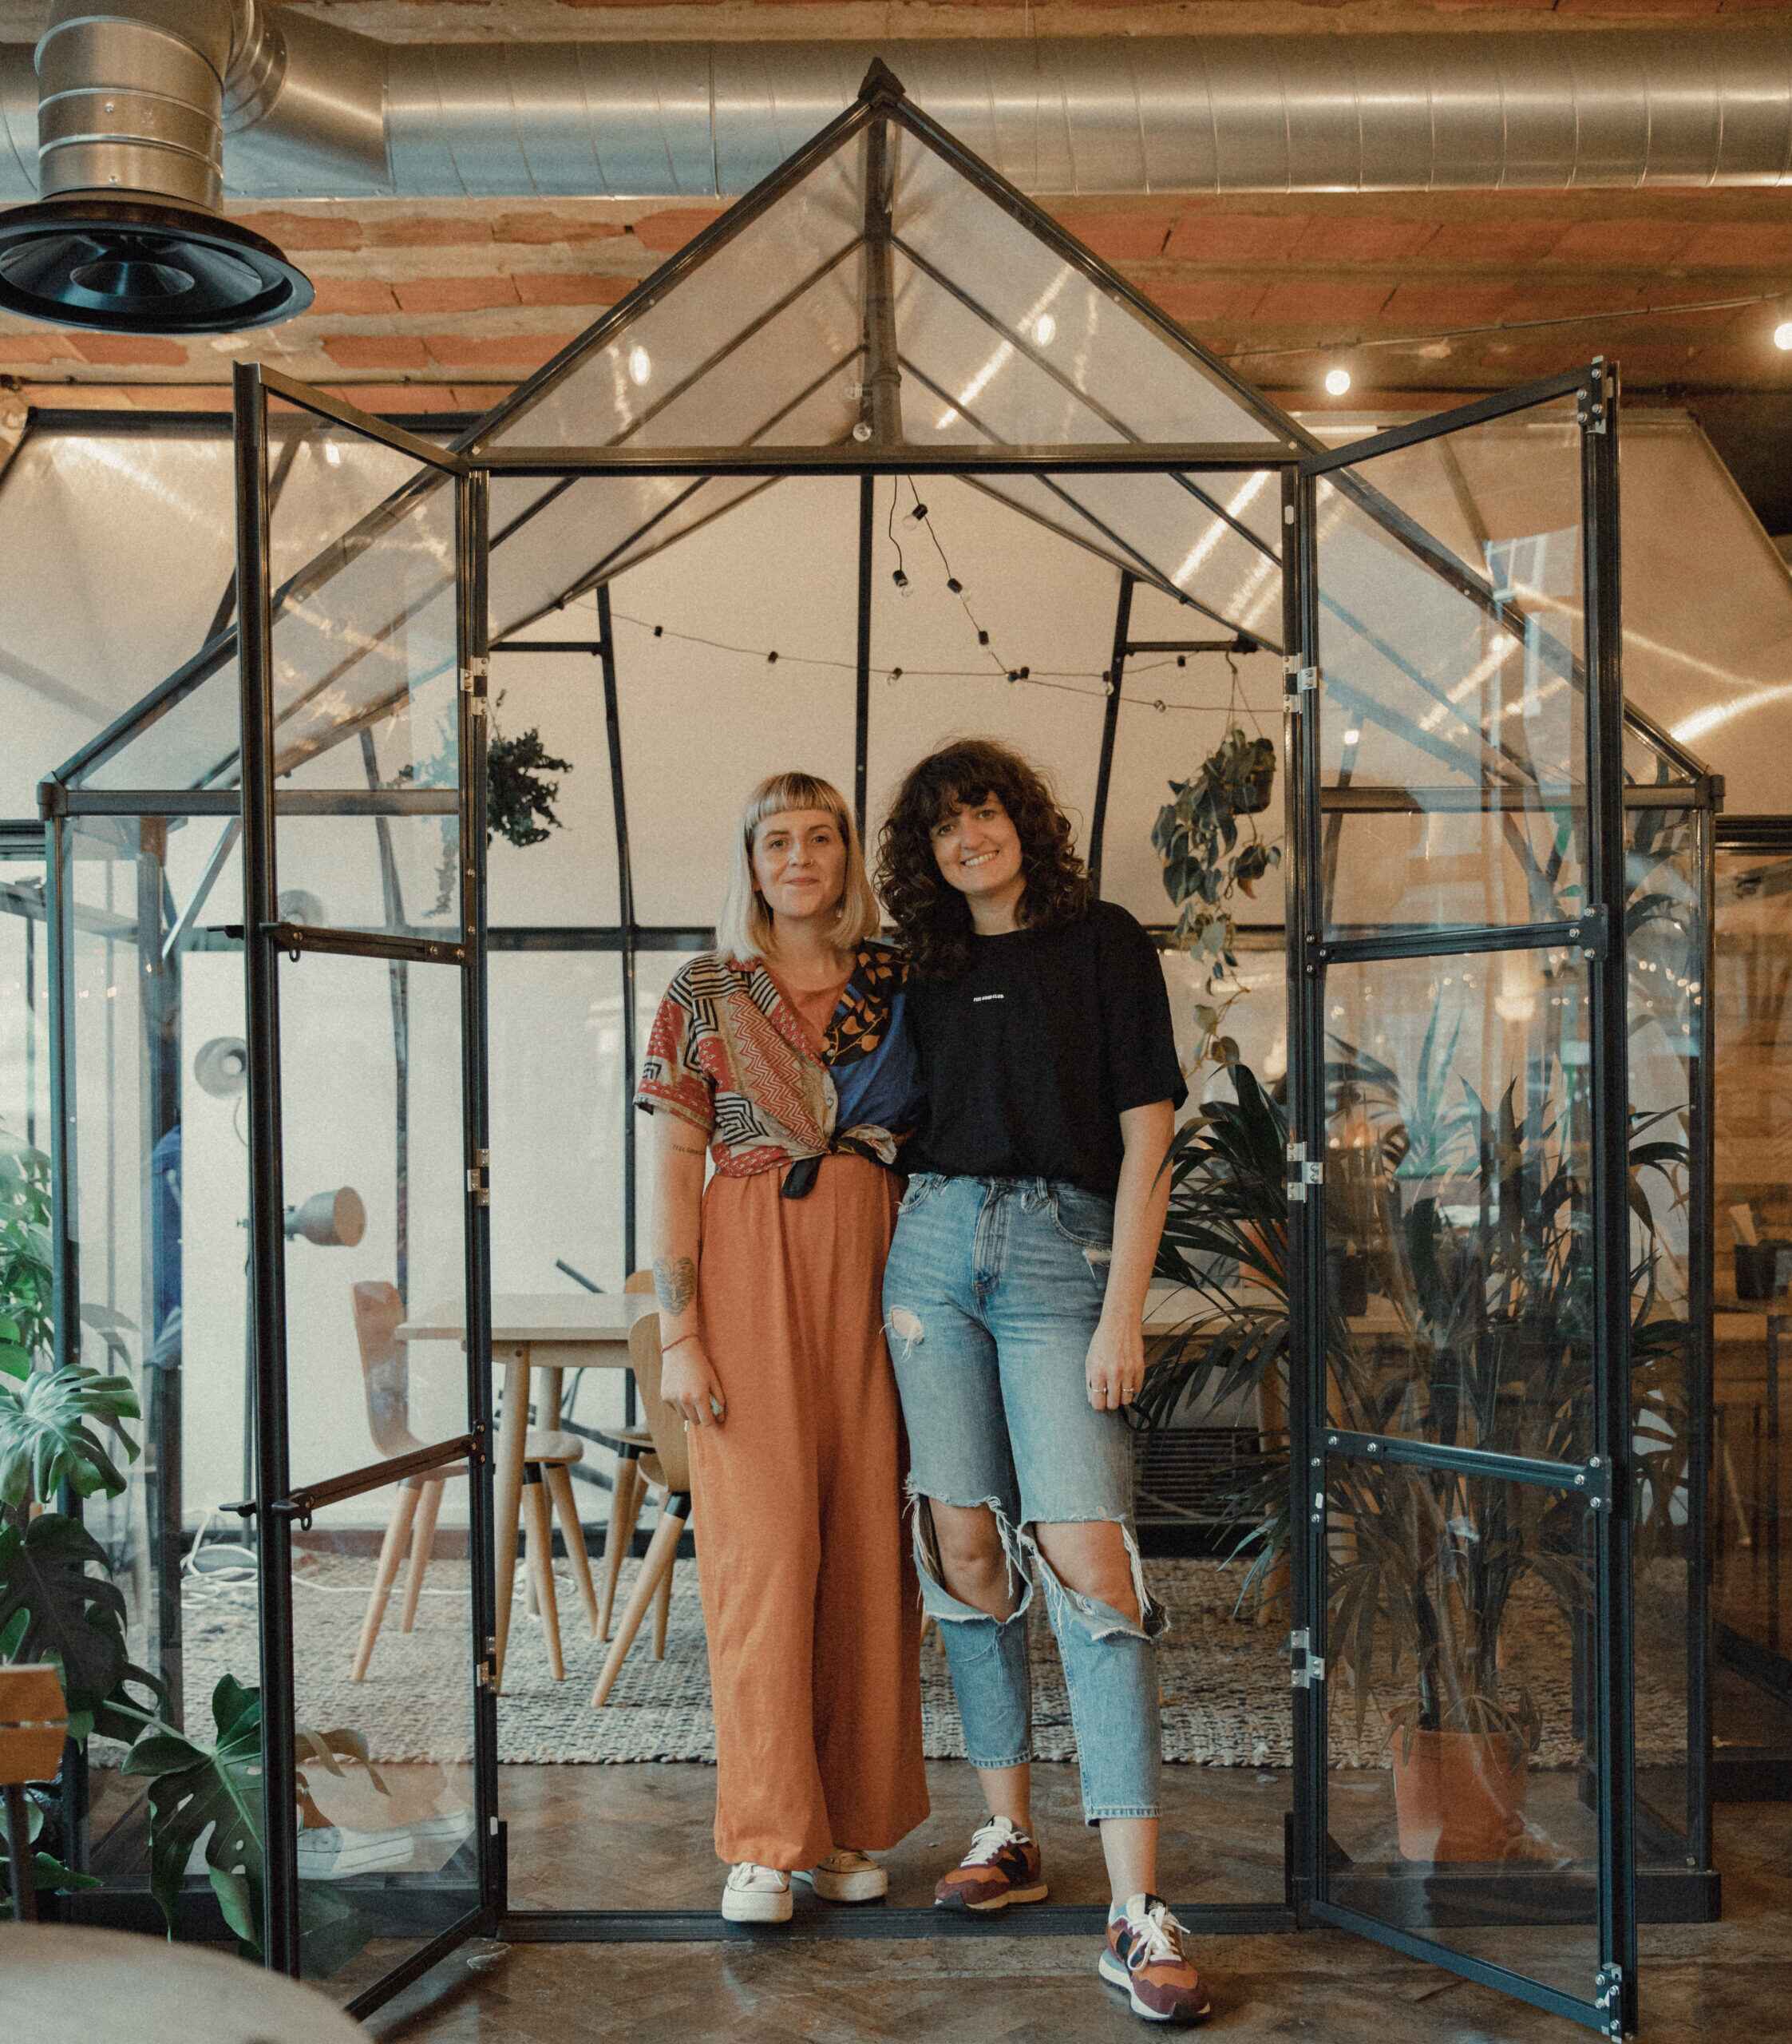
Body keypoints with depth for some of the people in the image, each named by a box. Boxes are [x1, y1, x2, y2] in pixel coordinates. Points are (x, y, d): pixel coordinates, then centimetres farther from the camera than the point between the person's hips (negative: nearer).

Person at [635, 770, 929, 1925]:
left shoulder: (897, 985, 11)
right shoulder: (704, 995, 6)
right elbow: (673, 1170, 2)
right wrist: (678, 1335, -6)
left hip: (877, 1266, 2)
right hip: (750, 1269, -2)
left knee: (868, 1539, 3)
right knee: (764, 1544, -5)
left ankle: (855, 1827, 15)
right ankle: (768, 1842, 4)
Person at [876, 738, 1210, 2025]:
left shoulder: (1101, 941, 1)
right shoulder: (933, 974, 15)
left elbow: (1147, 1133, -4)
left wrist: (1122, 1310, -11)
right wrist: (899, 1281, 8)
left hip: (1063, 1252, -5)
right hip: (935, 1248, 5)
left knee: (1085, 1554, -14)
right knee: (966, 1546, 5)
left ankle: (1138, 1912, -11)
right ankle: (1010, 1838, 19)